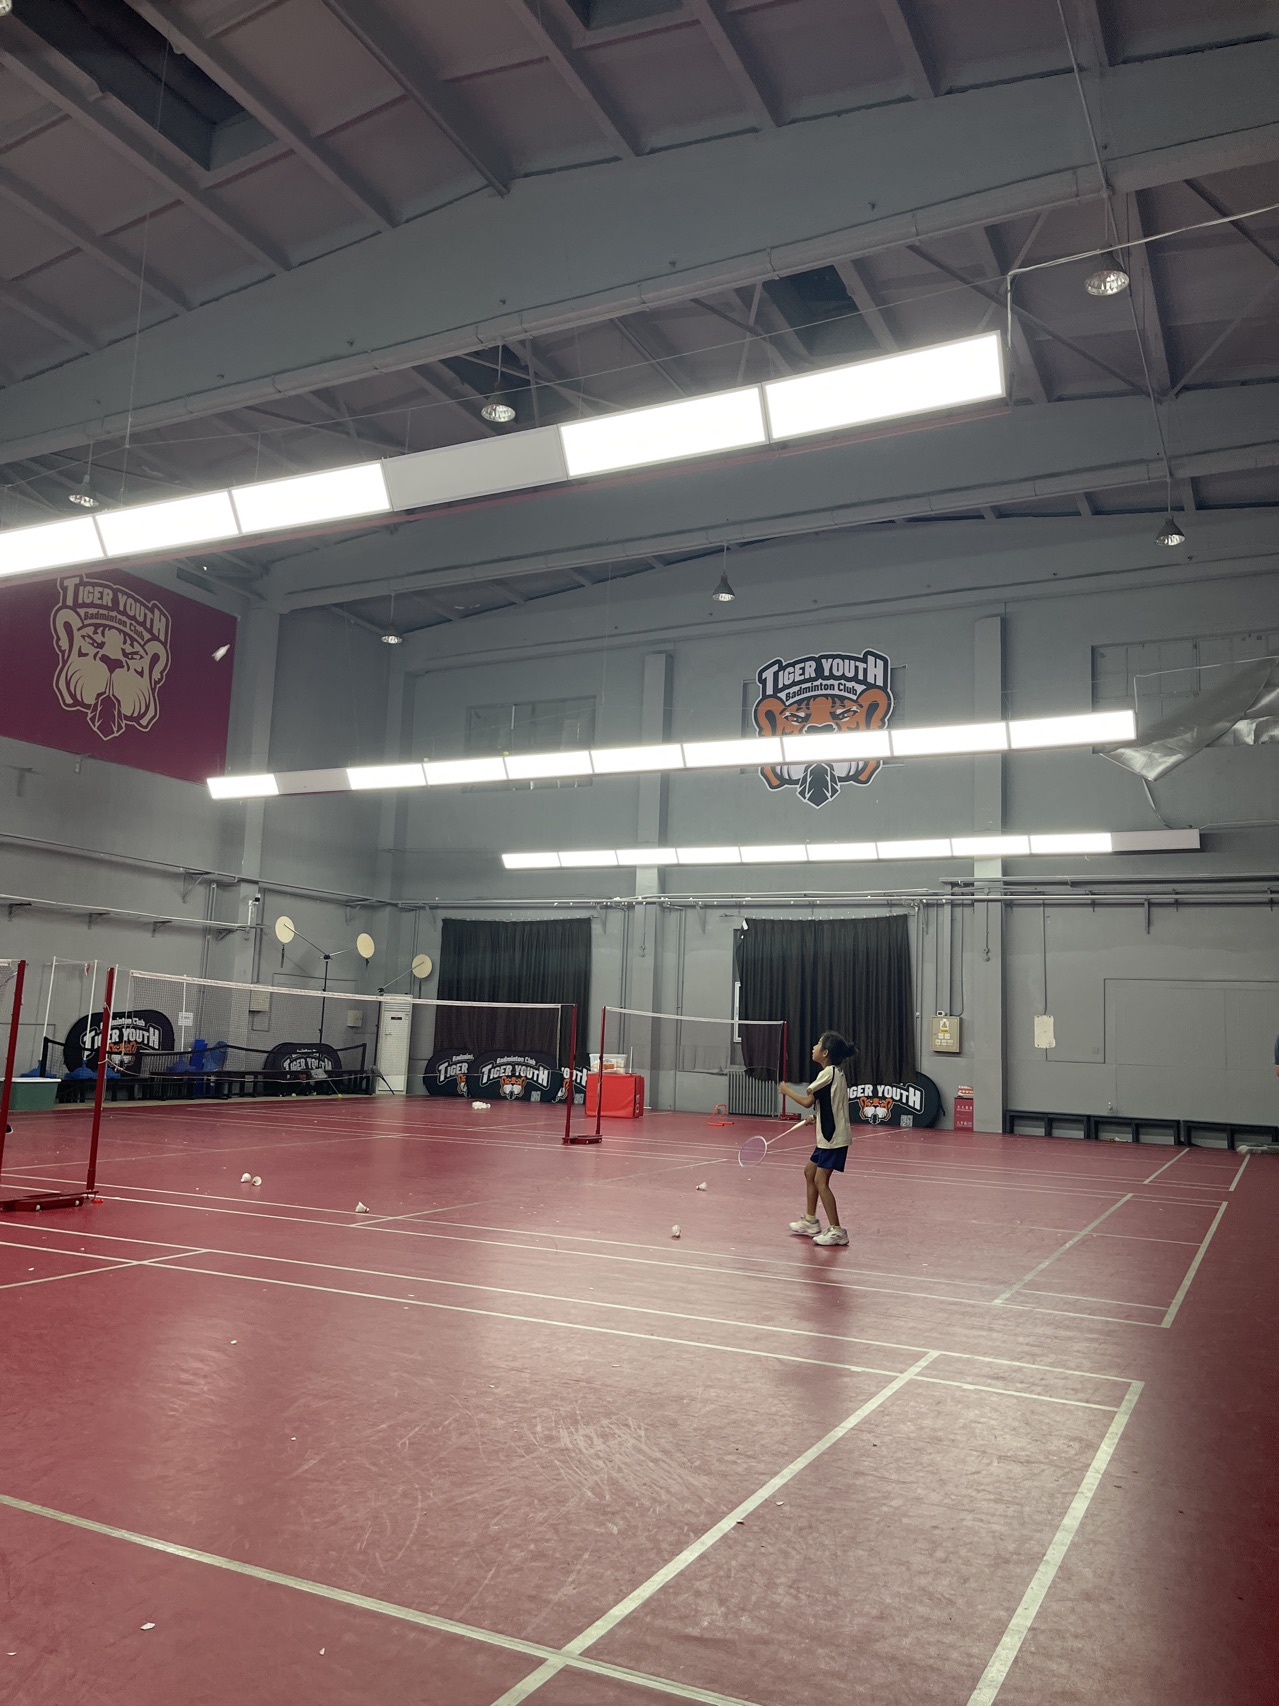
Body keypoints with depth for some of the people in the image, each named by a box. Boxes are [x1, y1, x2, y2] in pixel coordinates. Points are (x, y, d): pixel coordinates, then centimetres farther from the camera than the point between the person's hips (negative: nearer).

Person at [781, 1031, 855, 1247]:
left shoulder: (828, 1073, -18)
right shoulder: (836, 1071, 10)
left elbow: (807, 1101, -15)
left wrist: (787, 1090, -1)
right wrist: (816, 1117, 10)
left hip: (833, 1137, -10)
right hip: (830, 1135, 10)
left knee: (821, 1181, -8)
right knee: (810, 1172, 19)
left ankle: (836, 1231, -7)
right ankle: (810, 1222, 29)